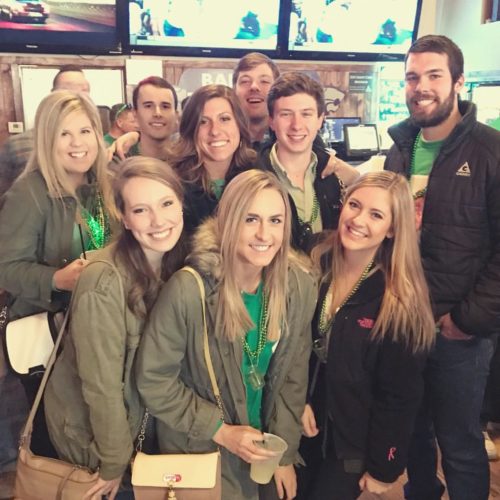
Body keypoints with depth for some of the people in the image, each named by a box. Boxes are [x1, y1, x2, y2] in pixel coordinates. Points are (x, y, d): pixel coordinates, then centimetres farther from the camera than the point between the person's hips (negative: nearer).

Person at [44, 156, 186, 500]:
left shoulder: (177, 263, -9)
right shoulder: (105, 282, -31)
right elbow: (101, 385, -23)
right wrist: (115, 461, -14)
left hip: (144, 418, 6)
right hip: (89, 429, -5)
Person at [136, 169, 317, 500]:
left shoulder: (300, 287, -14)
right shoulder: (188, 290, -27)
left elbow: (294, 375, -3)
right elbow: (153, 381, -17)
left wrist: (285, 453, 0)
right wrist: (220, 431, -16)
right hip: (199, 452, -4)